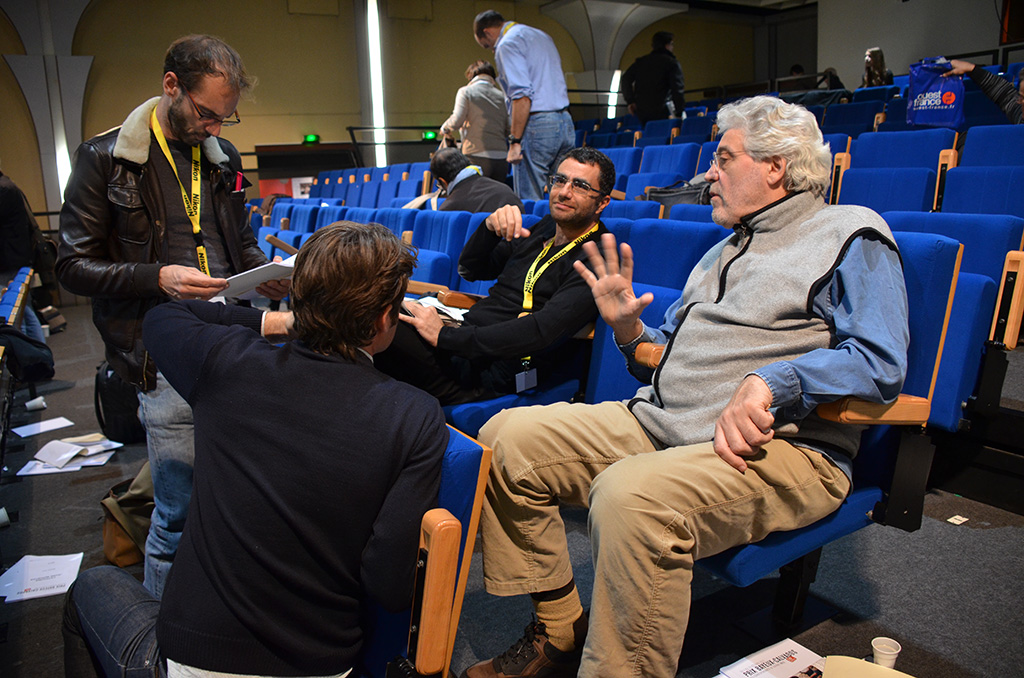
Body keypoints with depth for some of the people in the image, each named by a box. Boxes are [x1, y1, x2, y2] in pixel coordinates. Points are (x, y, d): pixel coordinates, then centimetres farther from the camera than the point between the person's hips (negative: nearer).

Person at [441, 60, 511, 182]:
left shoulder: (465, 91, 4)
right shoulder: (502, 96, 14)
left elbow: (457, 120, -6)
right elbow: (509, 130, 10)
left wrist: (445, 128, 13)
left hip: (476, 156, -4)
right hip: (501, 157, 4)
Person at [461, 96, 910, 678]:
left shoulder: (850, 236, 4)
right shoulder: (722, 253, 28)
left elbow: (881, 362, -11)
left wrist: (770, 382, -23)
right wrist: (628, 329, 9)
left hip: (782, 445, -8)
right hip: (659, 422, 8)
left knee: (631, 494, -38)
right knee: (507, 438, -5)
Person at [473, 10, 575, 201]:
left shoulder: (507, 44, -6)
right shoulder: (542, 35, 22)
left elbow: (522, 95, -17)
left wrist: (515, 141, -17)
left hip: (537, 124, -8)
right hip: (566, 122, 9)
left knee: (529, 204, -4)